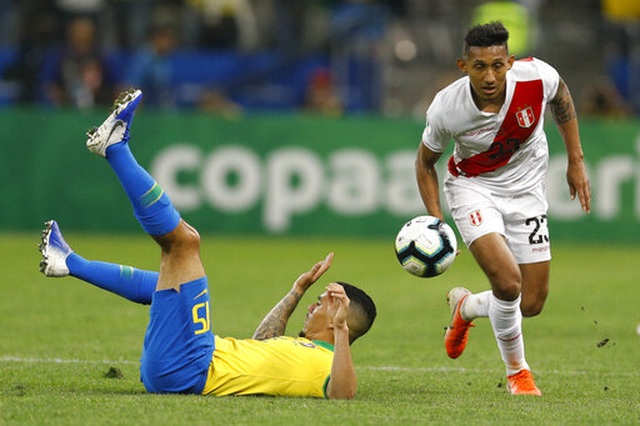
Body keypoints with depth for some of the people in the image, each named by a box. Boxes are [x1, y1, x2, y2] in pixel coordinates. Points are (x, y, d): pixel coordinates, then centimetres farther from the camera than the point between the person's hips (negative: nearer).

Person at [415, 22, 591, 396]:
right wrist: (436, 221, -16)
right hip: (473, 186, -3)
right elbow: (425, 161, -5)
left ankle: (465, 306, 37)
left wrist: (576, 161, 3)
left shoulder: (536, 77, -25)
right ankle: (517, 371, 2)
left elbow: (561, 95, 2)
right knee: (508, 281, -25)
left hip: (526, 189, 3)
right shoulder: (446, 109, -26)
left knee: (531, 304, 3)